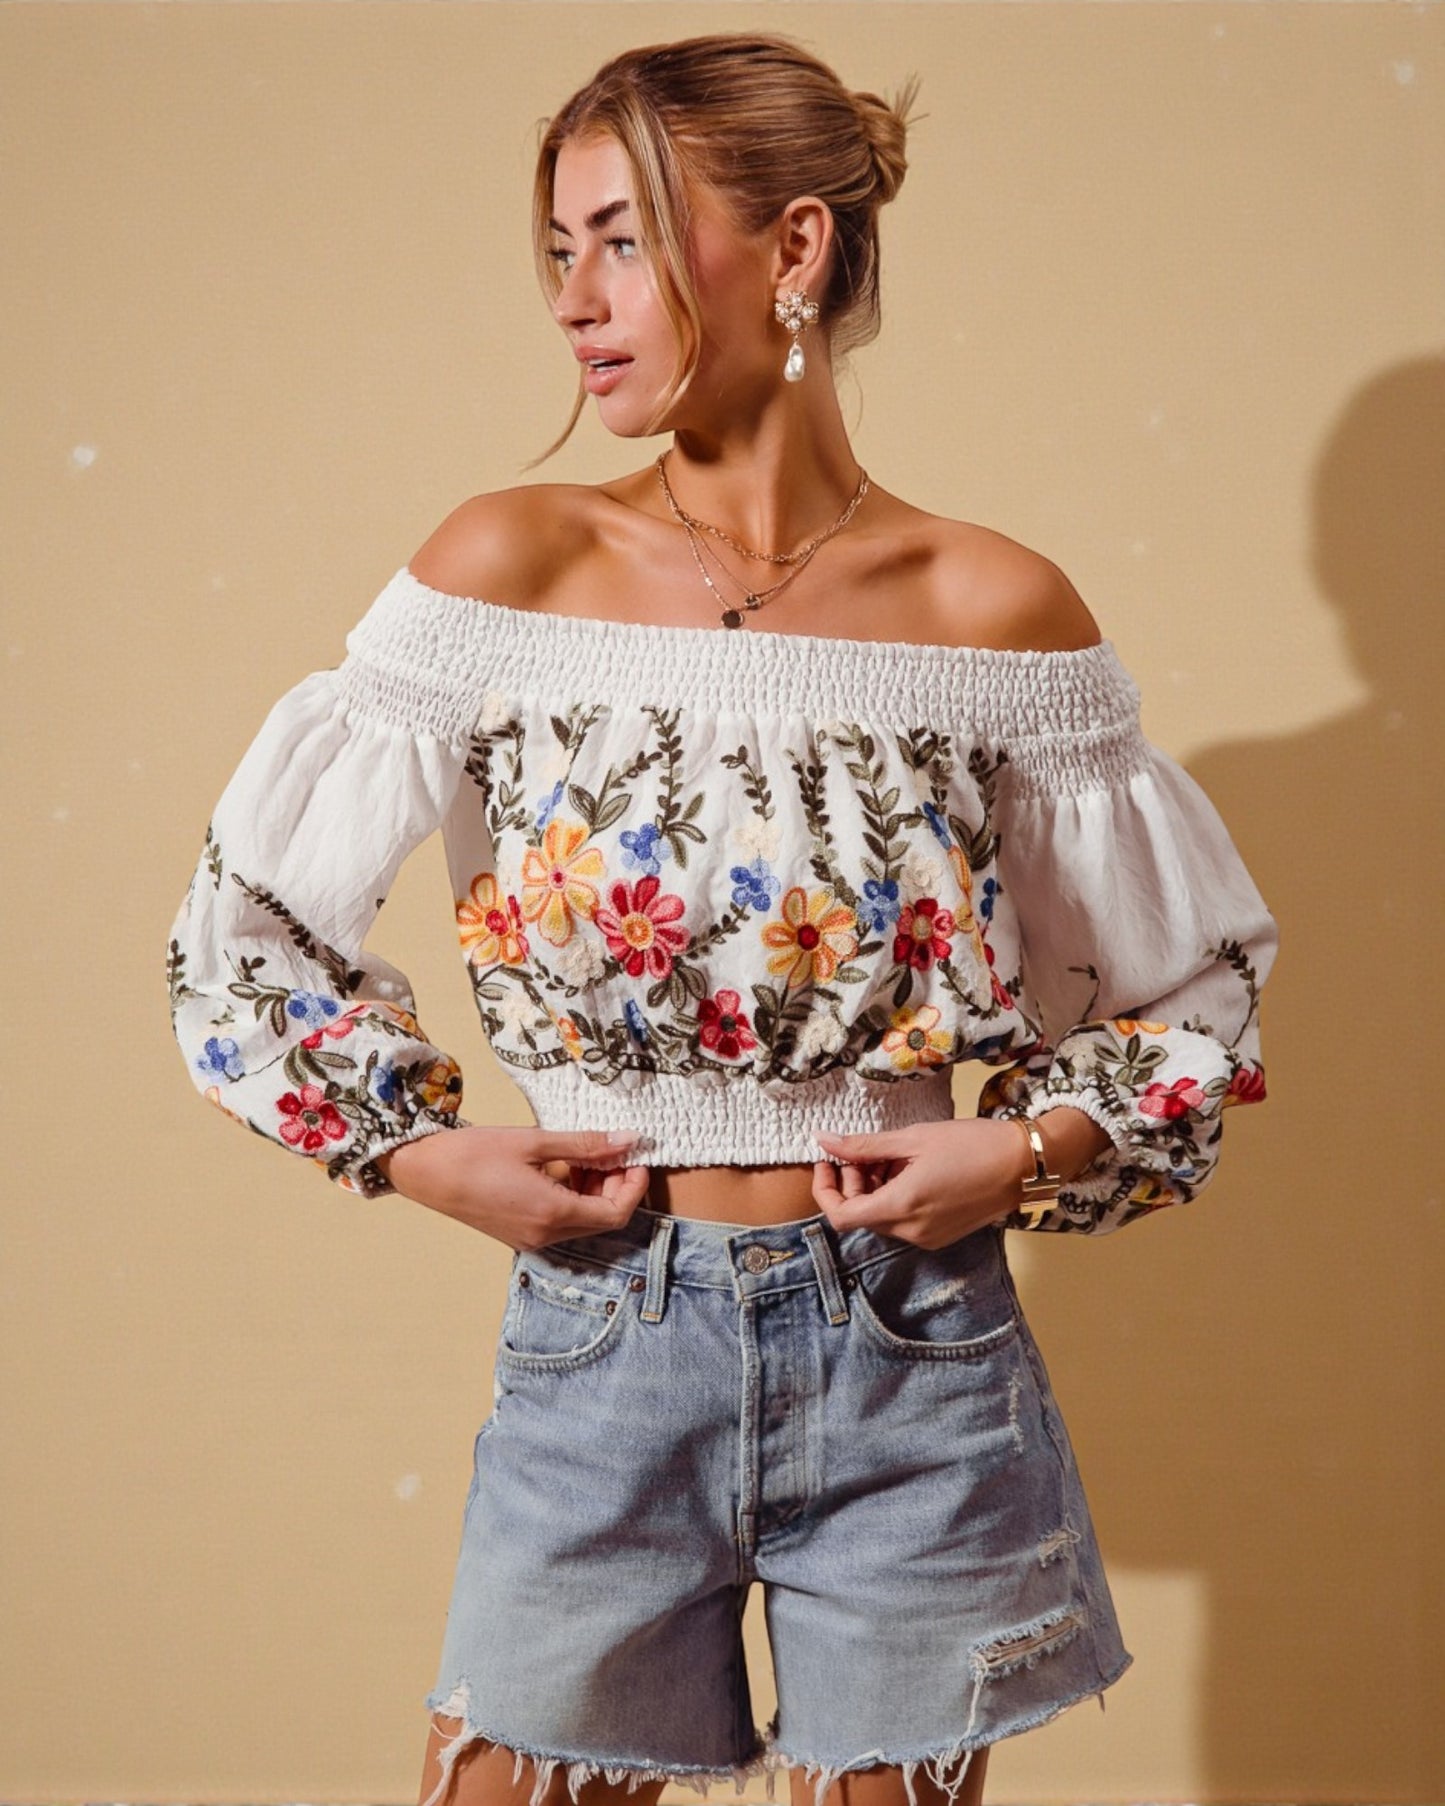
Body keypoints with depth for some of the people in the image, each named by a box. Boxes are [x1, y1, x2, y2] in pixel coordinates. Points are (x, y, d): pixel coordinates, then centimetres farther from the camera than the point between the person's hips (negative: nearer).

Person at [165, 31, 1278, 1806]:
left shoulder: (992, 607, -5)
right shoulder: (512, 566, -5)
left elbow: (1197, 986, 6)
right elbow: (244, 922, 2)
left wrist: (1025, 1154, -9)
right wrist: (428, 1154, -6)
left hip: (910, 1346, 0)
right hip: (599, 1330, 1)